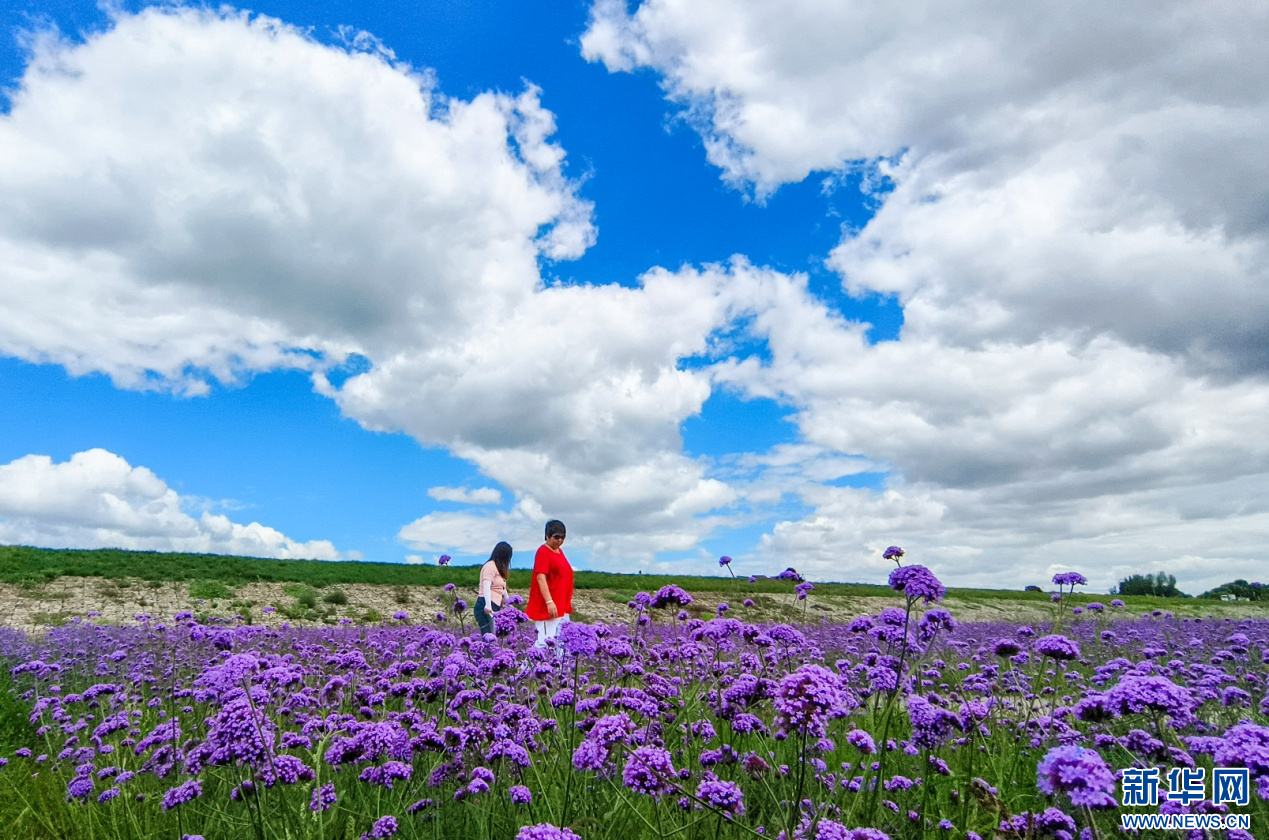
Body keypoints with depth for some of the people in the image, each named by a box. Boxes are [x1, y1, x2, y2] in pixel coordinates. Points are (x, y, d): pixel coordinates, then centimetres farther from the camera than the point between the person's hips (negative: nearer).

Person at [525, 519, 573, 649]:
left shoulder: (559, 551, 14)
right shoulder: (543, 552, -12)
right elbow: (541, 578, -20)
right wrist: (549, 602, -26)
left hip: (562, 605, 9)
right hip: (549, 605, -9)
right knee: (547, 642, -11)